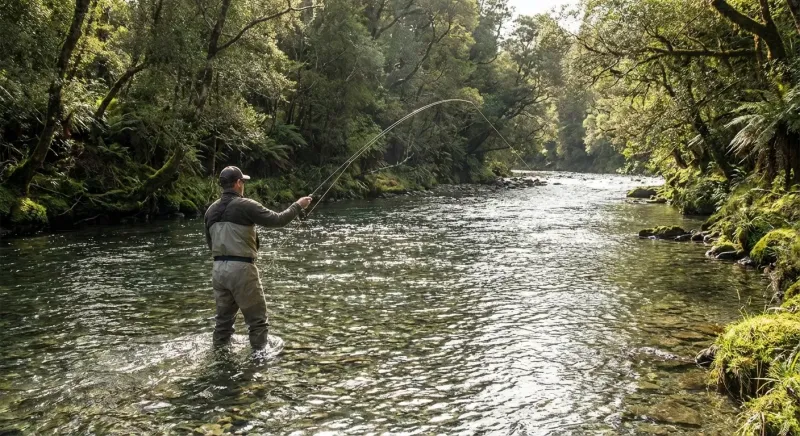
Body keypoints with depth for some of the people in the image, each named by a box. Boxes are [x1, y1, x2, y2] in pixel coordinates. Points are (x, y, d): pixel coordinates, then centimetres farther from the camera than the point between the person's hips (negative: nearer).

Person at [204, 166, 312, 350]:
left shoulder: (211, 210, 9)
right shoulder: (245, 205, -10)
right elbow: (277, 220, -9)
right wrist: (298, 206, 5)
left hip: (218, 269, 7)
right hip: (241, 268, -7)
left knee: (224, 319, 17)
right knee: (258, 321, 5)